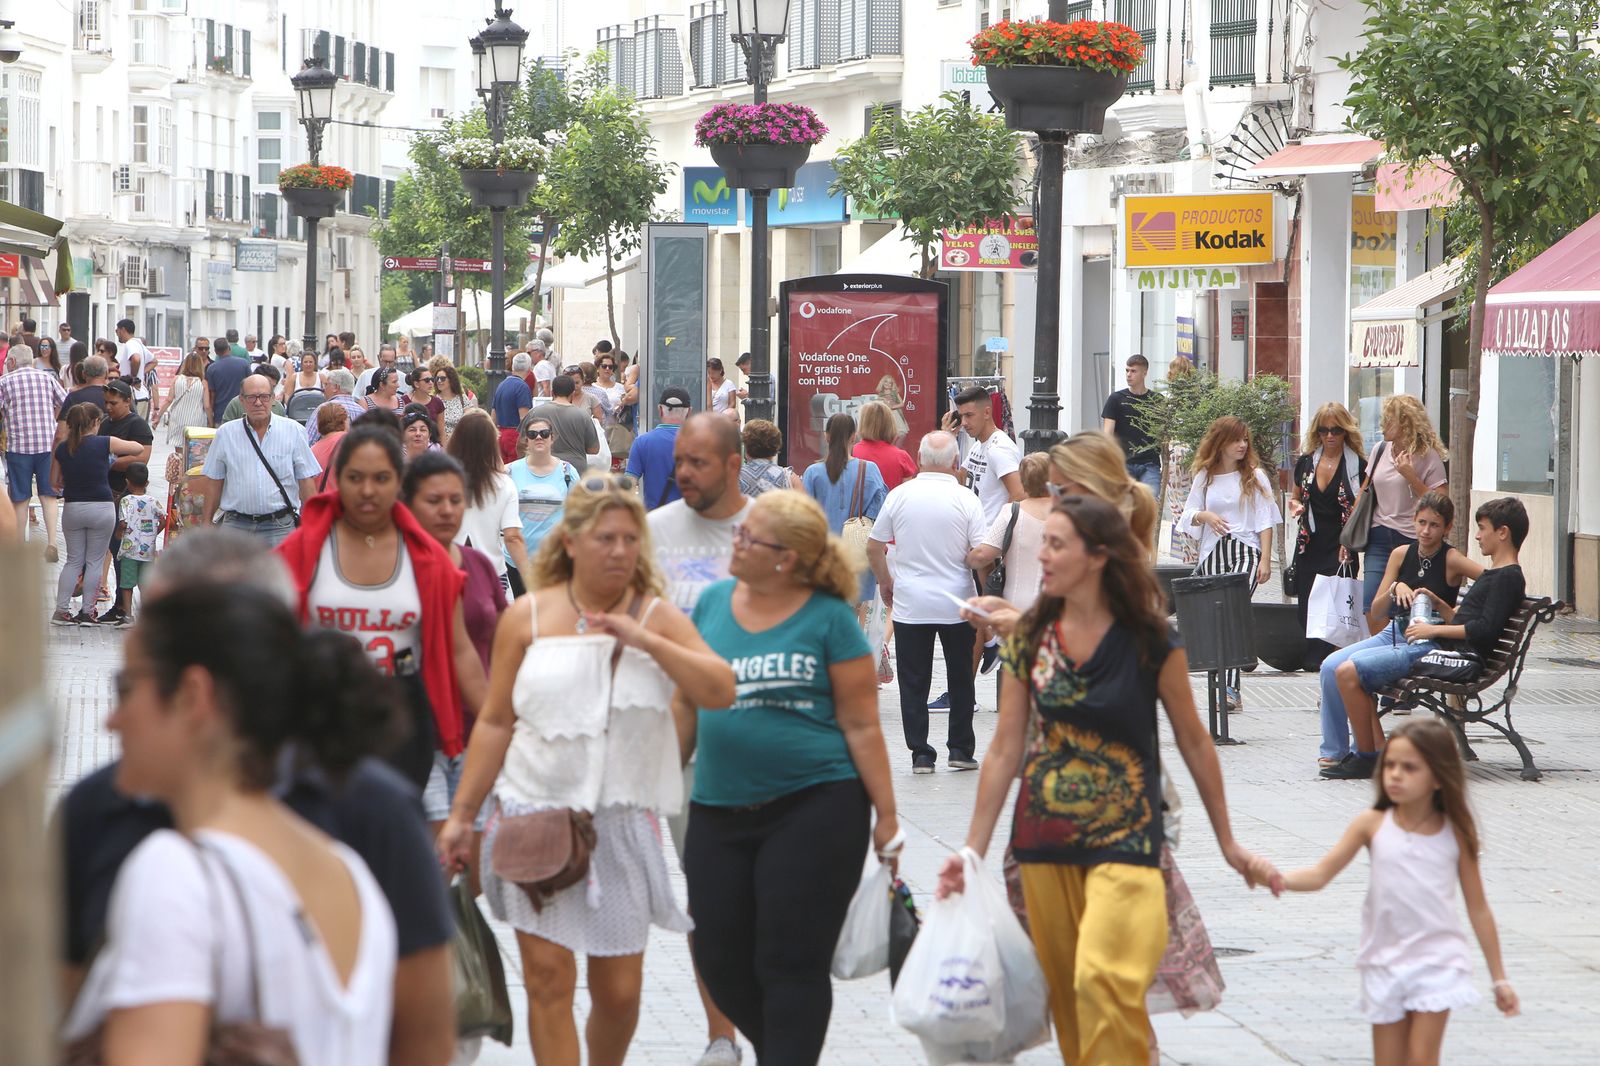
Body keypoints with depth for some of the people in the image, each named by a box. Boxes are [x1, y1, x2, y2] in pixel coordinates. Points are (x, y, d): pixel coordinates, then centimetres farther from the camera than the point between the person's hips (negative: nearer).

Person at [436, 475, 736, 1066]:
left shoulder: (658, 618, 5)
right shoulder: (528, 616, 4)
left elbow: (720, 691, -9)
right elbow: (495, 723, 8)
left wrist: (646, 640, -18)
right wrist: (461, 814, 6)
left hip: (622, 823, 1)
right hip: (535, 814, -1)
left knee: (620, 991, 4)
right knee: (549, 978, -8)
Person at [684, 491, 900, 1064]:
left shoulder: (828, 619, -6)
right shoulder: (713, 602, 8)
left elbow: (861, 725, -5)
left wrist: (886, 817, -6)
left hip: (814, 807, -5)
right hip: (719, 814, 5)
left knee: (792, 964, -4)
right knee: (721, 960, 7)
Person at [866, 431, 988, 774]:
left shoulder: (899, 496, -3)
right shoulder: (966, 501, -8)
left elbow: (874, 547, 3)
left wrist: (886, 582, 20)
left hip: (909, 604, 1)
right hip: (956, 604, -1)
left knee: (913, 682, 5)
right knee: (960, 679, 12)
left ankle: (920, 754, 3)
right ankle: (961, 749, 13)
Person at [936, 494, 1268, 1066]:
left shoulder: (1149, 642, -7)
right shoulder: (1030, 639, 2)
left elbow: (1194, 743, 2)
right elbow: (1006, 747, 6)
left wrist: (1228, 842, 7)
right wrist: (972, 849, 4)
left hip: (1124, 839, -4)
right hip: (1044, 841, 4)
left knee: (1105, 978, -19)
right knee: (1065, 992, 7)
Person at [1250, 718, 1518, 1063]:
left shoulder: (1456, 833, -2)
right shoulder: (1373, 825, -1)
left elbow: (1478, 909, 4)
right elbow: (1322, 873, -7)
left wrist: (1499, 977, 6)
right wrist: (1279, 879, -28)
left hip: (1437, 961, -2)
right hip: (1385, 961, 2)